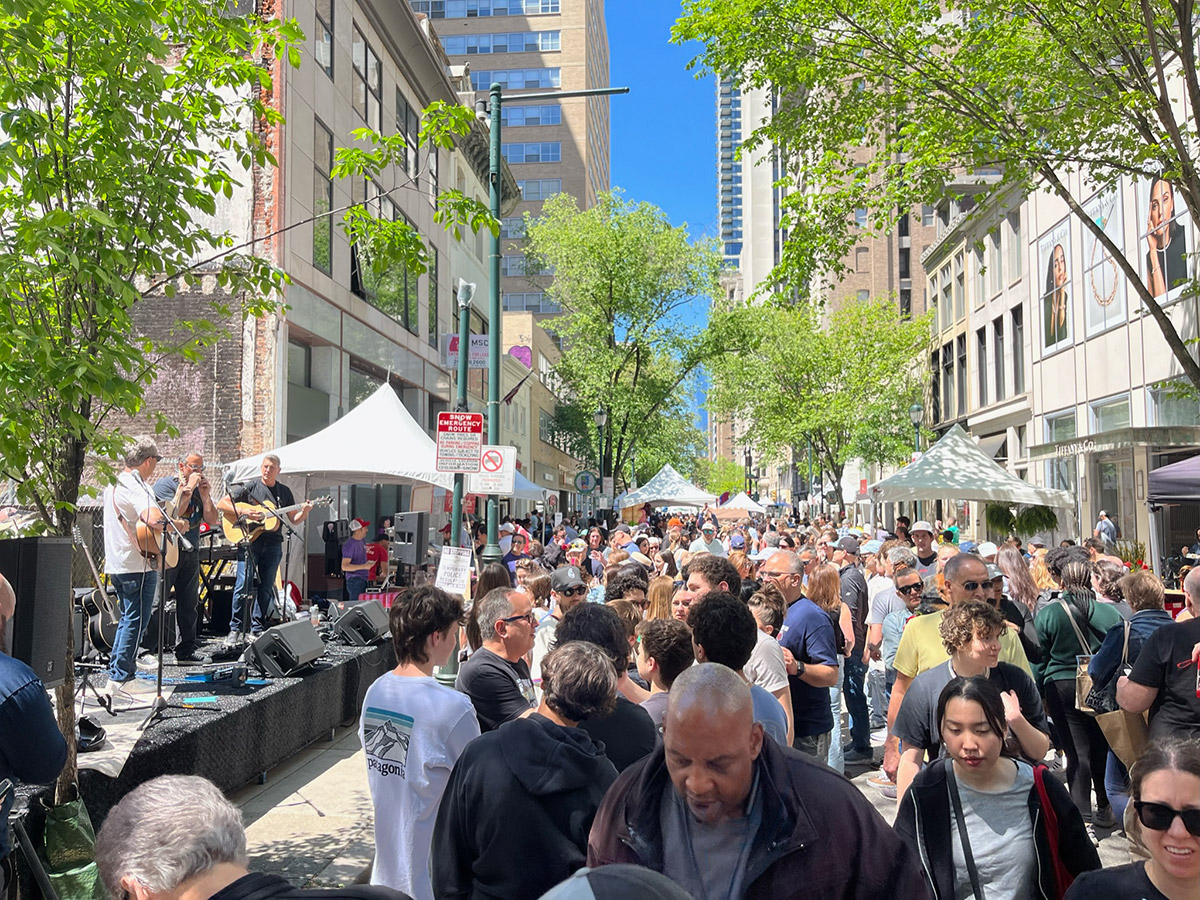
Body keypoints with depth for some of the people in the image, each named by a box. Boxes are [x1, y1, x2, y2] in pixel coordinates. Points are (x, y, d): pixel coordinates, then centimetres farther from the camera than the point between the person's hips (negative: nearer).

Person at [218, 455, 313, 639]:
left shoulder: (284, 491, 14)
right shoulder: (248, 488, 4)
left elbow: (294, 520, 15)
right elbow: (221, 504, -1)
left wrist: (304, 512, -7)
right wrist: (243, 512, -15)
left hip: (272, 543, 3)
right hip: (249, 541, -3)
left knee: (266, 588, 5)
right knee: (243, 585, -9)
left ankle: (257, 628, 14)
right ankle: (235, 628, -1)